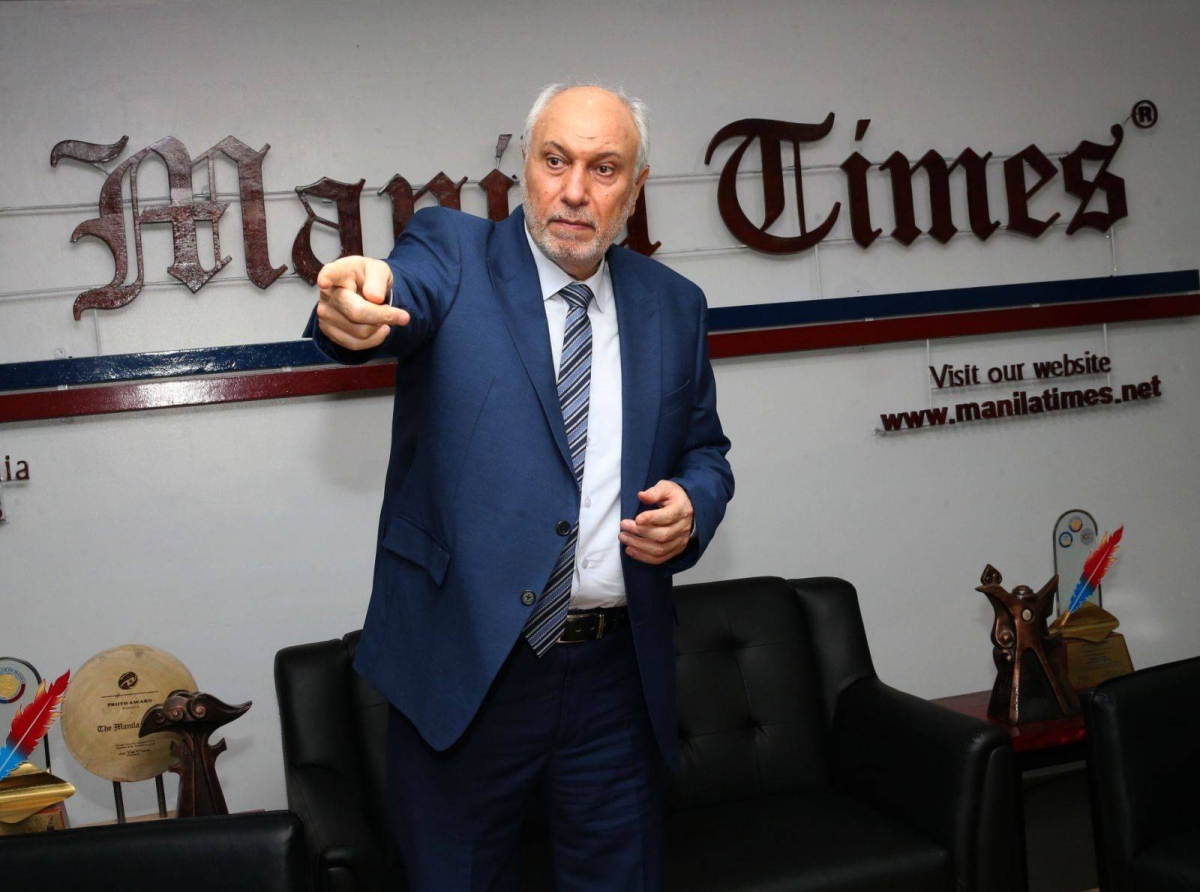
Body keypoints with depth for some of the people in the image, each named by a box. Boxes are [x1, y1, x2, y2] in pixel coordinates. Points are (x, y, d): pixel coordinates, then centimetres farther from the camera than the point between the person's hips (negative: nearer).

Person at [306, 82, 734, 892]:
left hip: (617, 672, 3)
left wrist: (692, 505, -7)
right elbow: (409, 289, -26)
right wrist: (357, 307, -49)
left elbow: (704, 450, 16)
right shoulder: (453, 253, -3)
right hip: (464, 663, -3)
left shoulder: (674, 305, 8)